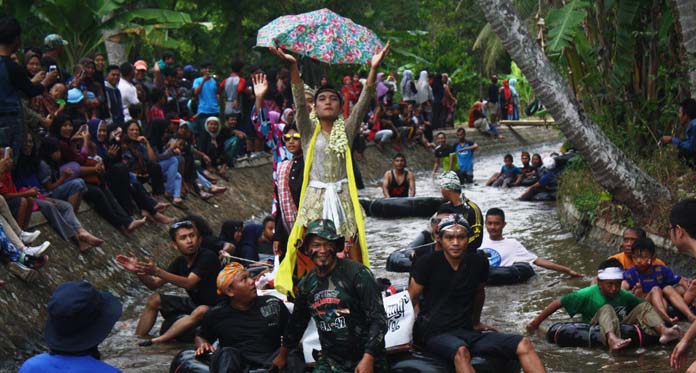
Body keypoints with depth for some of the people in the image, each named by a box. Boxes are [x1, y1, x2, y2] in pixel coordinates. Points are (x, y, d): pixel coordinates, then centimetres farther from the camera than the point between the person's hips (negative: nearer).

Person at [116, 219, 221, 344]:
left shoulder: (207, 257, -20)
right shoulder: (180, 262, 2)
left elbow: (188, 283, -32)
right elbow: (154, 284, 4)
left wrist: (157, 271, -40)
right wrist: (137, 271, -16)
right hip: (194, 302, 8)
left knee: (201, 311, -39)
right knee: (154, 300, 3)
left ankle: (156, 342, -38)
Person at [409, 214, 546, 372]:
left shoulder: (478, 263, 5)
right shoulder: (427, 263, -7)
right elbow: (411, 298, -1)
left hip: (467, 331, 5)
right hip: (435, 333, -5)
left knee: (523, 344, -14)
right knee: (461, 352, -41)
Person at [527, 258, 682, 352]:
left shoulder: (625, 296, 5)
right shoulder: (587, 294, -8)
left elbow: (644, 308, 10)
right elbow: (558, 303, -9)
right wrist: (535, 323, -9)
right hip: (596, 332, -5)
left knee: (645, 307, -9)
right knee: (606, 309, -31)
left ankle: (663, 331, -39)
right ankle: (612, 340, -63)